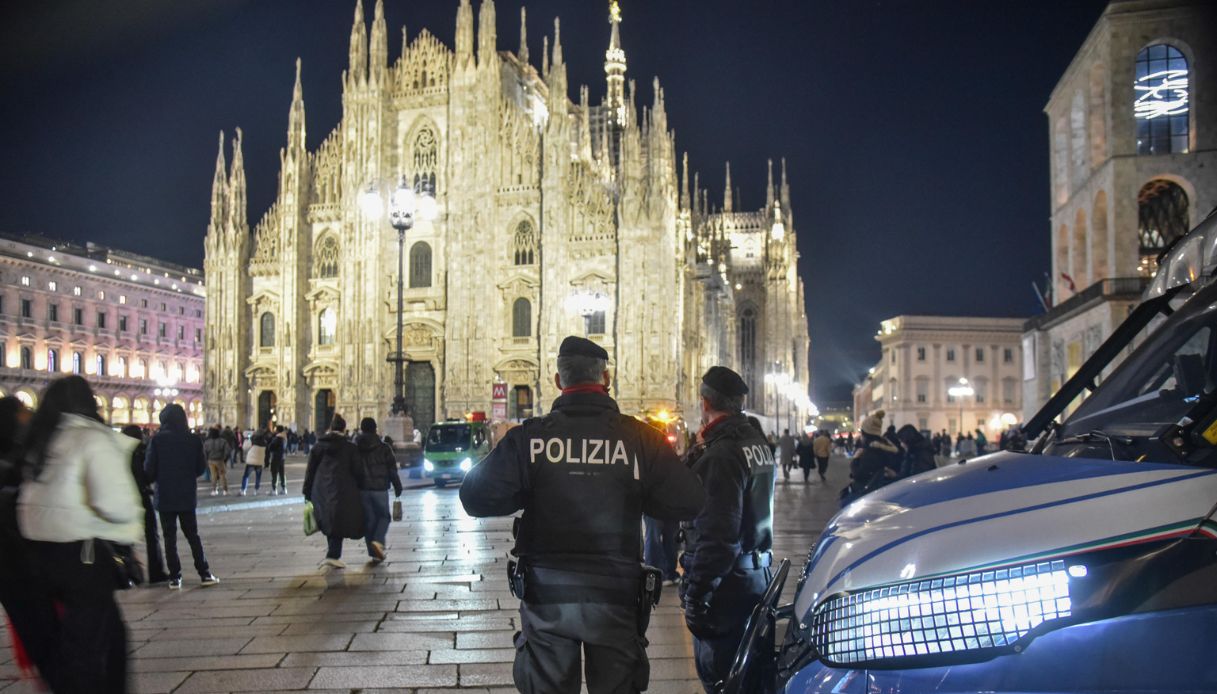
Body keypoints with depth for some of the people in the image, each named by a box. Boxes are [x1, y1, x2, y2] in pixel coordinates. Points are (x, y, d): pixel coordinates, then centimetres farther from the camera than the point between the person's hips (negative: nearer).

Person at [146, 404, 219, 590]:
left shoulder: (157, 440, -10)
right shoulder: (193, 440, -3)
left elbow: (149, 469, -9)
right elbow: (201, 467, 2)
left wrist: (157, 479, 12)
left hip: (165, 496, -2)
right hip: (187, 495, 2)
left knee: (170, 537, 6)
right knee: (193, 535, 11)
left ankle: (175, 578, 5)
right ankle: (205, 574, 8)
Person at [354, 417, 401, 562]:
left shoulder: (354, 448, 3)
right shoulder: (383, 448, -2)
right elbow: (392, 470, -1)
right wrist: (397, 486, 8)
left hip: (362, 489, 2)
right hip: (380, 488, -2)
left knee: (368, 519, 9)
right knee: (383, 516, 13)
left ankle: (374, 552, 8)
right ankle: (378, 541, -13)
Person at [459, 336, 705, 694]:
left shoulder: (527, 438, -8)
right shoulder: (641, 438, -8)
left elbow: (476, 498, -9)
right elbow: (688, 503, -8)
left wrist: (531, 496, 6)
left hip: (545, 597, 0)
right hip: (615, 597, 0)